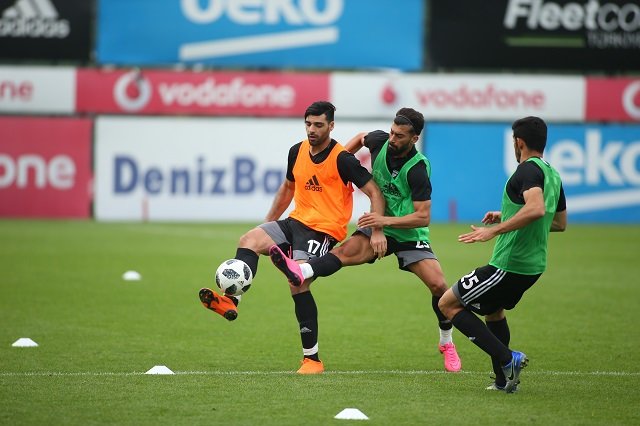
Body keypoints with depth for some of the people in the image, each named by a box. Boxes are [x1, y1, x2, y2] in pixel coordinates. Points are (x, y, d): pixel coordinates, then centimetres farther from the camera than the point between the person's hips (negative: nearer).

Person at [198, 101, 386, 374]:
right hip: (297, 221, 7)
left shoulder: (342, 159, -10)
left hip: (324, 231, -7)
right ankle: (230, 300, -35)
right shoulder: (297, 152, 10)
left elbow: (374, 192, -10)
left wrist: (377, 231, -19)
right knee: (249, 240, -18)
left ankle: (312, 359, -16)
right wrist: (268, 222, 27)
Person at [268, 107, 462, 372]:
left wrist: (386, 220, -31)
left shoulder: (418, 169, -23)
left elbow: (423, 217, -23)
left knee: (438, 285, -14)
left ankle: (446, 344, 9)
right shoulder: (380, 141, -9)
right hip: (379, 226, 3)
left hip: (410, 235, -3)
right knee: (348, 251, -28)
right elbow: (361, 138, 18)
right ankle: (300, 273, -56)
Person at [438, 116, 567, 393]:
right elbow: (560, 223, 24)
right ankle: (504, 379, 28)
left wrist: (495, 230, -32)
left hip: (509, 265, -10)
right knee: (493, 310, 32)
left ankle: (507, 359, -9)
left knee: (448, 304, -1)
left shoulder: (528, 170, -16)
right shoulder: (553, 175, 13)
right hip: (533, 266, 10)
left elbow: (536, 209, -34)